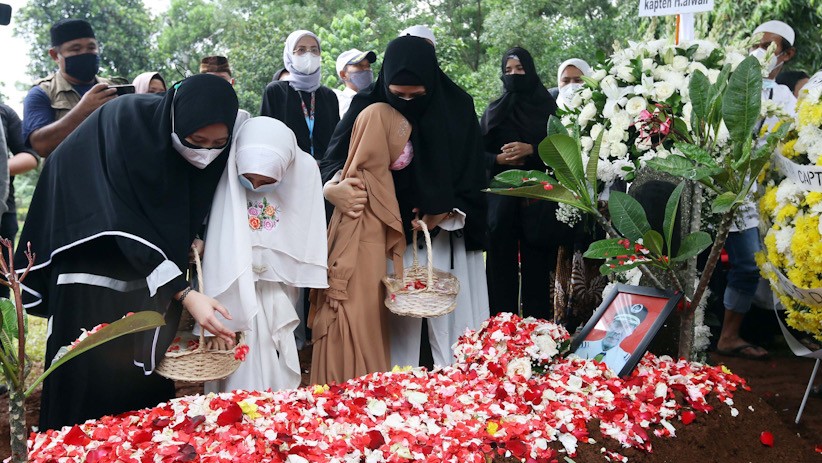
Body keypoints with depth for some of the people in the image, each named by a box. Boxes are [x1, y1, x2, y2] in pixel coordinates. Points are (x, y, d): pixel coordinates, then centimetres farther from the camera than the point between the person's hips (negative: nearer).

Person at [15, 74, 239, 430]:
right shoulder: (127, 124, -32)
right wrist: (185, 295, -37)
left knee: (147, 367, 5)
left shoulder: (213, 149, -15)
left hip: (148, 266, 5)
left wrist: (195, 240, -15)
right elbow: (128, 227, -32)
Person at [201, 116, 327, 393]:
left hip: (277, 297, 2)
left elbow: (306, 245, -2)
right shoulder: (226, 182, -18)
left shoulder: (303, 171, -12)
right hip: (235, 294, -2)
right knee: (239, 377, -2)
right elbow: (216, 248, -17)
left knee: (279, 378, 5)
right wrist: (217, 317, -18)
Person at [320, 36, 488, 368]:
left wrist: (446, 213, -14)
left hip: (447, 239, 1)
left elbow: (472, 178, -1)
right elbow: (331, 162, -3)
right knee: (397, 323, -1)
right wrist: (332, 188, -25)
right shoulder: (367, 107, -4)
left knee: (451, 318, 2)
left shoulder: (457, 108, -4)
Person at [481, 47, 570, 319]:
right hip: (502, 195, 1)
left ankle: (537, 321, 5)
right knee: (501, 258, -1)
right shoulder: (494, 110, 12)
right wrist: (499, 159, -10)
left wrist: (531, 150, -13)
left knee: (536, 259, -3)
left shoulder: (546, 107, 8)